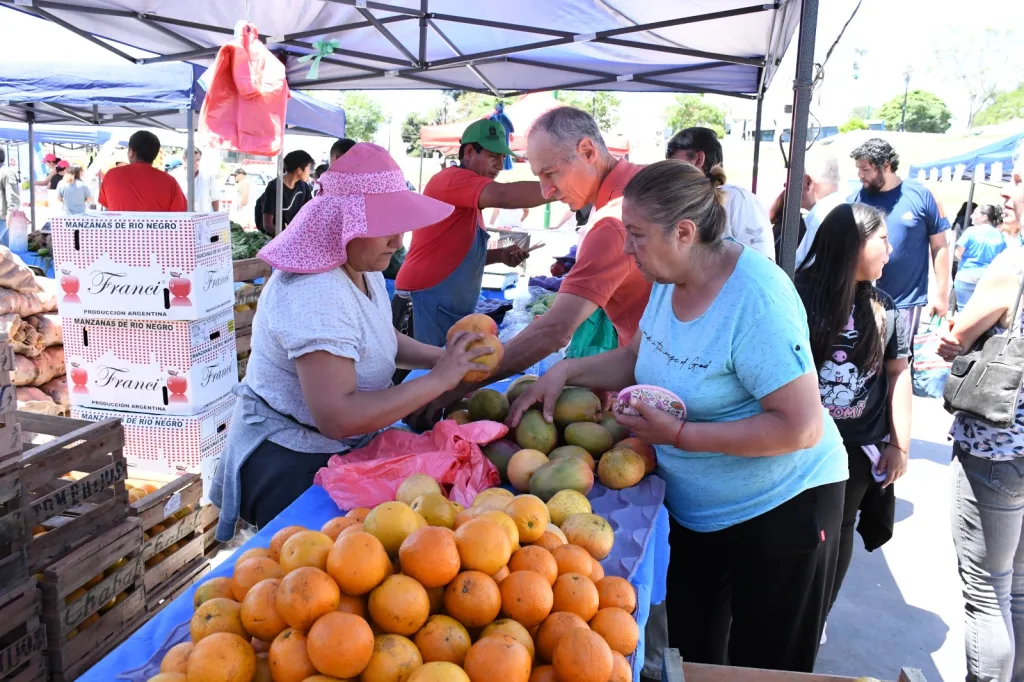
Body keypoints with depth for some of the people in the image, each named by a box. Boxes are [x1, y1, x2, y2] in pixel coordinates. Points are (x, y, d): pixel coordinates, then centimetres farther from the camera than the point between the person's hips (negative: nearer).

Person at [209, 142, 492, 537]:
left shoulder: (362, 268, -1)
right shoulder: (315, 296, -30)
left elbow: (380, 338, 16)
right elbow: (337, 417, -36)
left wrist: (442, 357, -3)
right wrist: (439, 379, -31)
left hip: (343, 450, 9)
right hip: (290, 467, -9)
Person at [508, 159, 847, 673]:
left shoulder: (756, 301, -28)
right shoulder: (671, 278, -4)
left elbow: (801, 428, -29)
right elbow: (639, 357, 11)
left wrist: (680, 435, -28)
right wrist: (567, 371, -5)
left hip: (779, 510, -7)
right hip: (694, 508, 8)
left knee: (765, 666, 14)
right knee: (688, 655, 23)